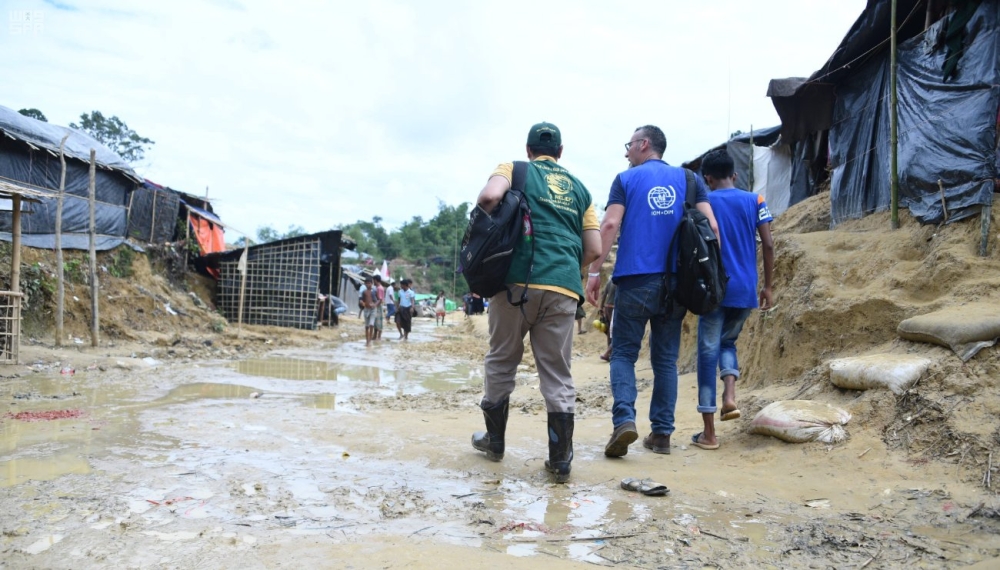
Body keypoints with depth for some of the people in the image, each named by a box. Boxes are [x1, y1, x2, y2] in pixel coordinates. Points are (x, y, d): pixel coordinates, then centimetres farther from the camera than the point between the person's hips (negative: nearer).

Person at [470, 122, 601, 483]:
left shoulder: (514, 169, 11)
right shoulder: (578, 188, 21)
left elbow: (490, 196, -13)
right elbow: (594, 249, 14)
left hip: (519, 280, -2)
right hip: (564, 290, 3)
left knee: (501, 363, 14)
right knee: (558, 375, 6)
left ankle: (494, 441, 26)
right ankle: (560, 461, 6)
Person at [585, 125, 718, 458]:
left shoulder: (626, 179, 5)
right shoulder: (688, 179, 12)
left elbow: (610, 225, -7)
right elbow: (711, 226, 3)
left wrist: (594, 272, -7)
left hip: (636, 279, -3)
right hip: (676, 281, 3)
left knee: (624, 353, 4)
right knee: (666, 358, 10)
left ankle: (624, 419, -15)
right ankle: (662, 433, 10)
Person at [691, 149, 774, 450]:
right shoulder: (755, 201, 6)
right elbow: (768, 246, 1)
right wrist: (768, 287, 9)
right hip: (745, 290, 3)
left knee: (708, 352, 2)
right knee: (728, 342, 25)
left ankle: (709, 433, 2)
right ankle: (730, 397, 1)